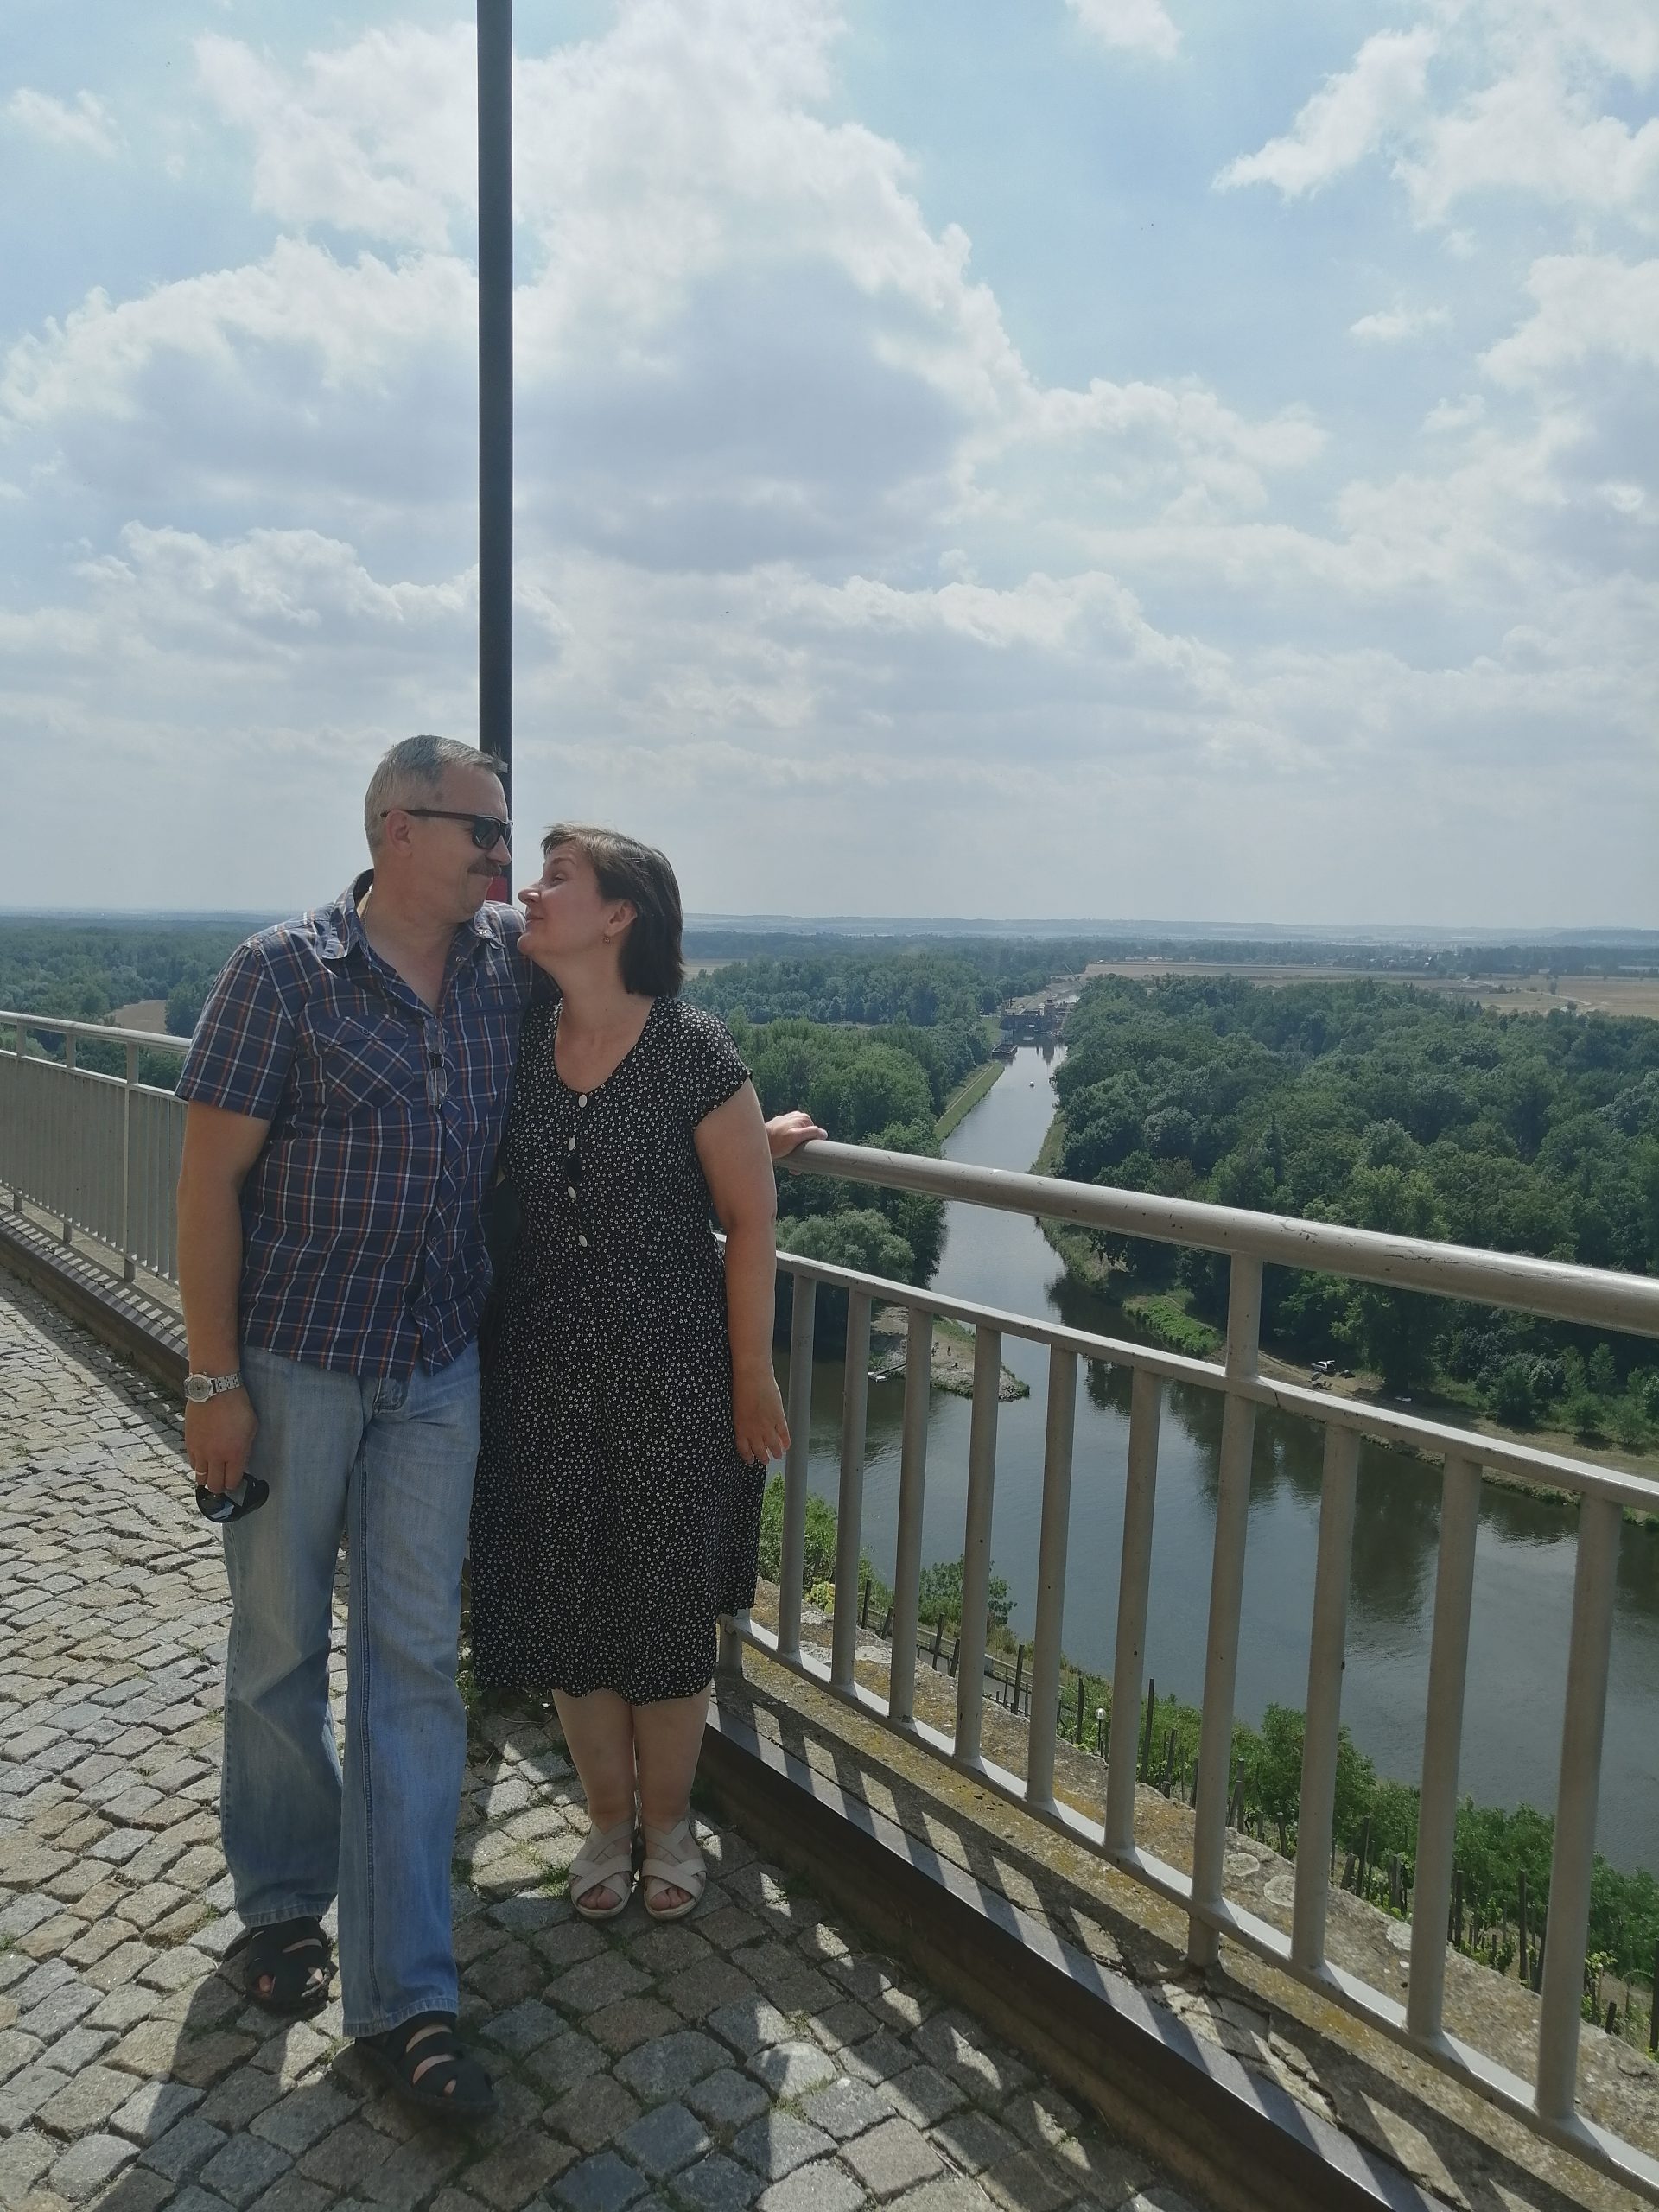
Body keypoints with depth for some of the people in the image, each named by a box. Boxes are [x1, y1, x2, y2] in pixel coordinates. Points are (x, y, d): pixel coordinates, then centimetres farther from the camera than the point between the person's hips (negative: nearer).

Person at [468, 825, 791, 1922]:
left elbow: (751, 1221, -9)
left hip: (674, 1372, -4)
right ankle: (608, 1821, 37)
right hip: (548, 1369, 4)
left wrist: (753, 1373, -7)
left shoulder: (692, 1048, -14)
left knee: (668, 1611, 11)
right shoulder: (519, 1033, -2)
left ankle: (669, 1823, 36)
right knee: (569, 1607, 13)